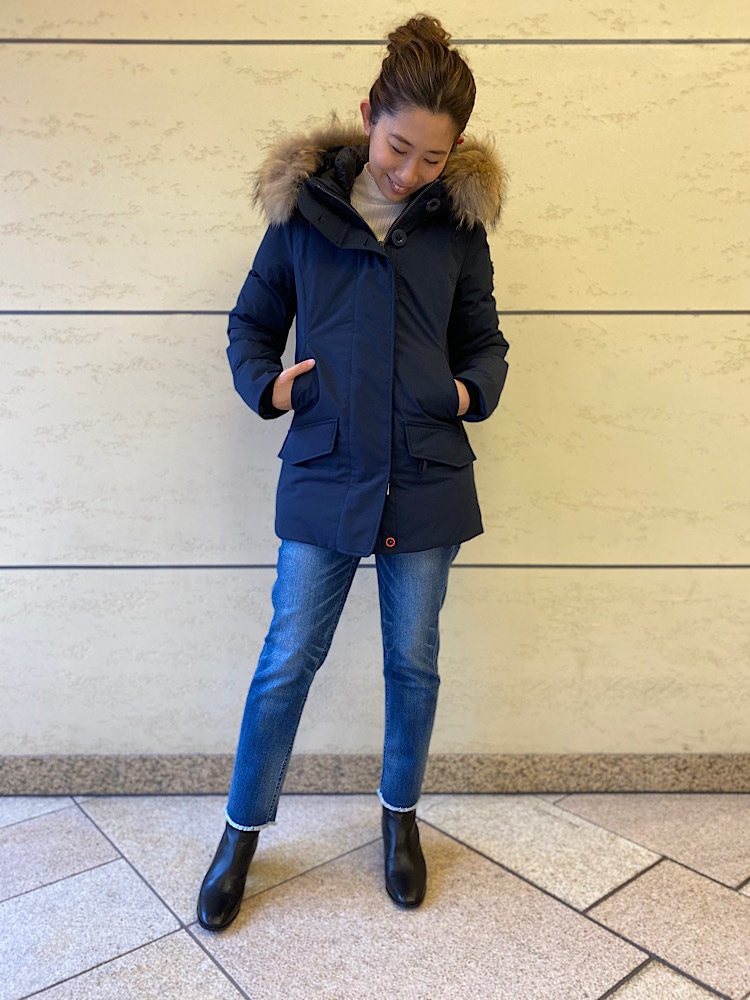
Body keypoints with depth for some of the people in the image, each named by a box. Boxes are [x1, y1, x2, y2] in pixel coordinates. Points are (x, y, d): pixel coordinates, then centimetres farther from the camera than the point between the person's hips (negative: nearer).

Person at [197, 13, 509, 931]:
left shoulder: (459, 221, 6)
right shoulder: (301, 208, 3)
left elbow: (483, 338, 14)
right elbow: (252, 324, 11)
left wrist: (475, 391, -5)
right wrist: (265, 384, -7)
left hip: (427, 482, 2)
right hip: (323, 477, -1)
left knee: (413, 660, 13)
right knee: (287, 660, 6)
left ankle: (400, 814, 38)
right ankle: (243, 830, 29)